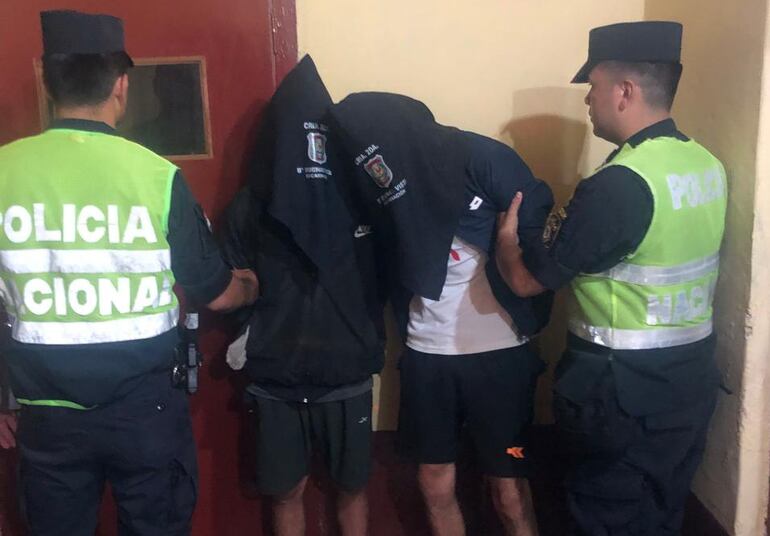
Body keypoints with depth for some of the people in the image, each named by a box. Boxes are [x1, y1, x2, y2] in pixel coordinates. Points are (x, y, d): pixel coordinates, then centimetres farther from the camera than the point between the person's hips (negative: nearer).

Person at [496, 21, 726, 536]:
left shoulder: (618, 184, -23)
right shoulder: (709, 166, 2)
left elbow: (527, 280, -16)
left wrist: (506, 235, 4)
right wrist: (573, 226, 14)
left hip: (623, 387, -8)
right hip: (691, 372, 8)